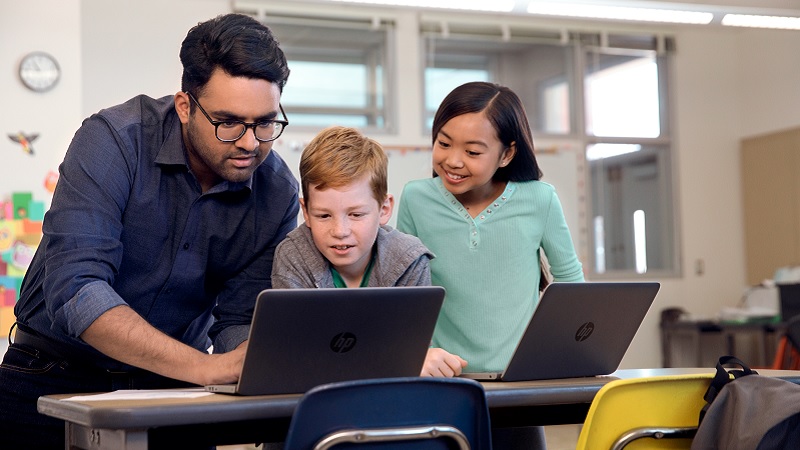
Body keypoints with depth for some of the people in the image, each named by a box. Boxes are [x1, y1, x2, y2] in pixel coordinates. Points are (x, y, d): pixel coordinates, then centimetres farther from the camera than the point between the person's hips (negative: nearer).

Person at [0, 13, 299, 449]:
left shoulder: (278, 194, -6)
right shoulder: (114, 140, -18)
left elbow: (238, 320, -1)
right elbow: (74, 290, -29)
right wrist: (208, 367, -37)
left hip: (172, 386, 2)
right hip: (55, 381, -2)